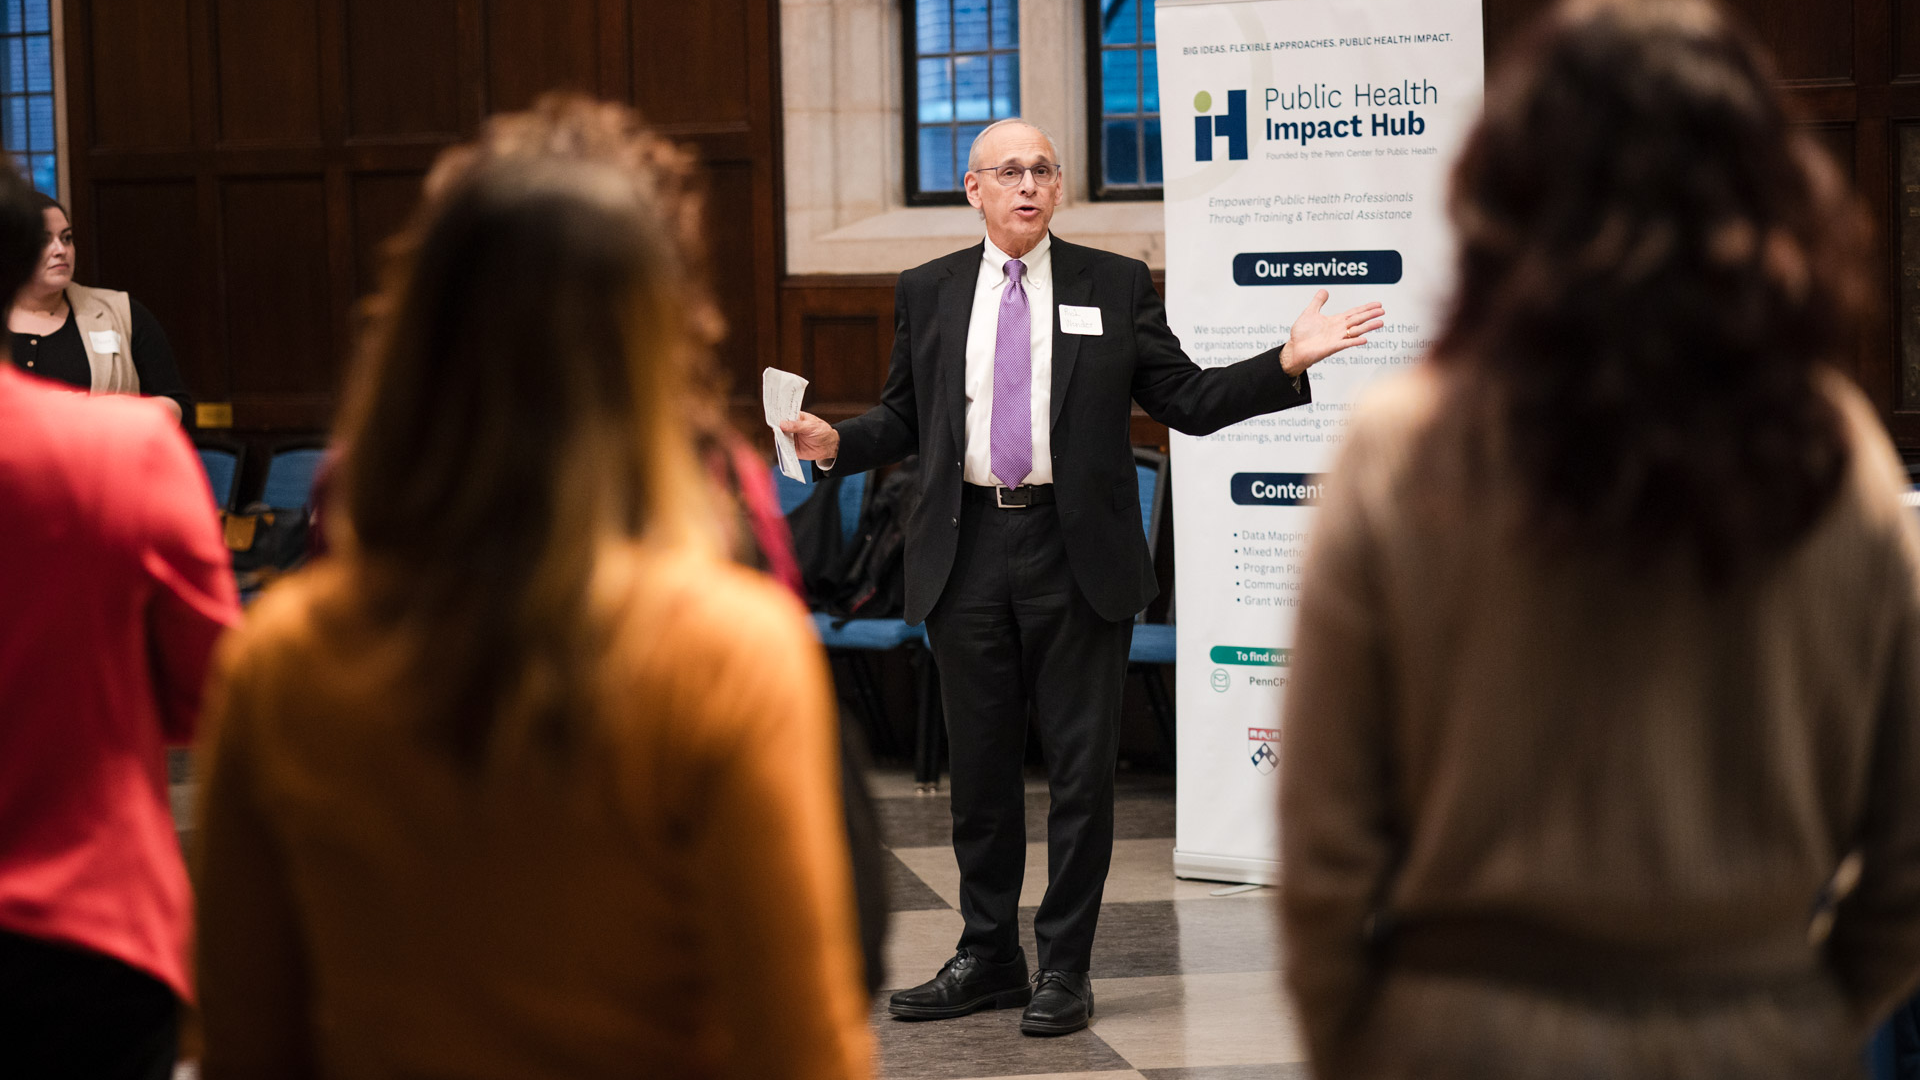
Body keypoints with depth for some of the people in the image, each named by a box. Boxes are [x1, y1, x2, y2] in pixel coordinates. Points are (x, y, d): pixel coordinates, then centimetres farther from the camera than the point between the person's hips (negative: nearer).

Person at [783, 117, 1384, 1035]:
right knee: (980, 765, 9)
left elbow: (1187, 400, 3)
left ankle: (1063, 969, 10)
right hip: (968, 554, 2)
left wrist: (1288, 364, -9)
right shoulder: (927, 294, 10)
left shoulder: (1115, 287, 5)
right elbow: (904, 420, 13)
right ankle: (989, 957, 21)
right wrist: (836, 443, -6)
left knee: (1081, 766, 1)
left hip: (1077, 555, -2)